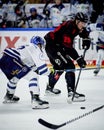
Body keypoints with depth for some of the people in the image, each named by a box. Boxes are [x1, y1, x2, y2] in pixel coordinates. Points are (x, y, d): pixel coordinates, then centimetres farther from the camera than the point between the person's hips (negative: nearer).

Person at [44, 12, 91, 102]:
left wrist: (86, 39, 7)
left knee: (59, 67, 28)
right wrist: (78, 58, -34)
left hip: (58, 46, 11)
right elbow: (68, 47, -32)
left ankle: (49, 88, 48)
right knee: (69, 67, -18)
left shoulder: (76, 26, 3)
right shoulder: (69, 27, -26)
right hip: (52, 45, -11)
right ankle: (71, 93, -24)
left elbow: (84, 32, 28)